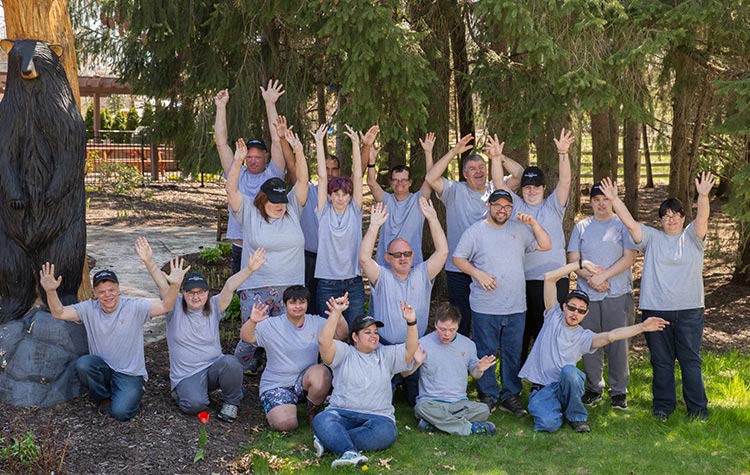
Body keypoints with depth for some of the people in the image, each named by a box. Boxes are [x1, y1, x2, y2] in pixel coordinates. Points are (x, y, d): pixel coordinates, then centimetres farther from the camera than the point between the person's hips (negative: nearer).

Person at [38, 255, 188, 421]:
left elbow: (165, 306, -22)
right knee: (82, 364, -30)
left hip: (130, 374, -3)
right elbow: (59, 313, -9)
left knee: (120, 412, -24)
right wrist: (50, 291, -29)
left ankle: (131, 395, 15)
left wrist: (175, 285, -42)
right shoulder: (89, 309, -3)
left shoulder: (134, 308, -11)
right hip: (102, 369, 3)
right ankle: (104, 399, 0)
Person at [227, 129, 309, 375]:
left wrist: (298, 151, -10)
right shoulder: (249, 213, 3)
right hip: (255, 288, -2)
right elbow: (231, 190, -6)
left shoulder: (292, 210, 9)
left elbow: (302, 180, 1)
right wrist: (237, 161, -17)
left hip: (290, 288, 2)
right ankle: (241, 368, 25)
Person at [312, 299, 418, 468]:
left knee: (385, 431, -35)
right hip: (342, 413, -1)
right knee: (322, 420, -34)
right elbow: (324, 341, -7)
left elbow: (410, 350, 5)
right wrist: (336, 313, -13)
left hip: (378, 416, 1)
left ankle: (328, 440, -33)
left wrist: (411, 323, -9)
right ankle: (350, 453, -56)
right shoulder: (344, 353, 11)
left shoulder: (386, 354, 19)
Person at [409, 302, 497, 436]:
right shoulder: (423, 344, -4)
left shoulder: (468, 345, 7)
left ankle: (433, 423, -25)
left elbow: (475, 375, 19)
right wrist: (416, 363, -21)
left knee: (483, 410, -26)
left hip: (459, 403, 3)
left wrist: (480, 369, -4)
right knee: (422, 408, -37)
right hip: (431, 401, -3)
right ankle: (470, 428, -25)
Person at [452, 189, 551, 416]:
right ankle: (487, 396, 15)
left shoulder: (520, 229, 10)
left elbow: (546, 246, 7)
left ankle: (510, 396, 19)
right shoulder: (475, 230, 0)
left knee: (513, 354, 10)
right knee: (485, 353, 3)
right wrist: (478, 273, -13)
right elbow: (458, 258, 0)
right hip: (485, 308, -3)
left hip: (516, 307, 3)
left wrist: (533, 223, -4)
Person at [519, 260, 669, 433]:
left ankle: (576, 417, -8)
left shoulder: (584, 337, 1)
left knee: (568, 370, -34)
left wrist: (642, 327, -31)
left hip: (565, 386, 1)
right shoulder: (554, 316, 2)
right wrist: (582, 264, -9)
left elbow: (610, 335, -19)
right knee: (550, 424, -29)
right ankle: (547, 410, 11)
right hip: (541, 388, -1)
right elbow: (549, 278, -7)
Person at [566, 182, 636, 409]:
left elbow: (629, 258, -5)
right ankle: (593, 388, 18)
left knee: (617, 343, -1)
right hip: (587, 294, 2)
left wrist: (603, 276, -13)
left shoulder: (623, 225, 4)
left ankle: (619, 391, 9)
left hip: (618, 295, -2)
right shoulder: (581, 227, 11)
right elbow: (573, 260, 6)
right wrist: (590, 278, -10)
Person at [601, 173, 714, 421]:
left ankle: (698, 408, 12)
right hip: (656, 310, 1)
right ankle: (663, 405, 19)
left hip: (689, 310, -1)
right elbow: (630, 223, -2)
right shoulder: (652, 238, 9)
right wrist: (614, 199, -15)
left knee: (691, 360, 3)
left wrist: (703, 195, -30)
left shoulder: (692, 237, 7)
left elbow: (702, 219, -11)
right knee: (661, 361, 8)